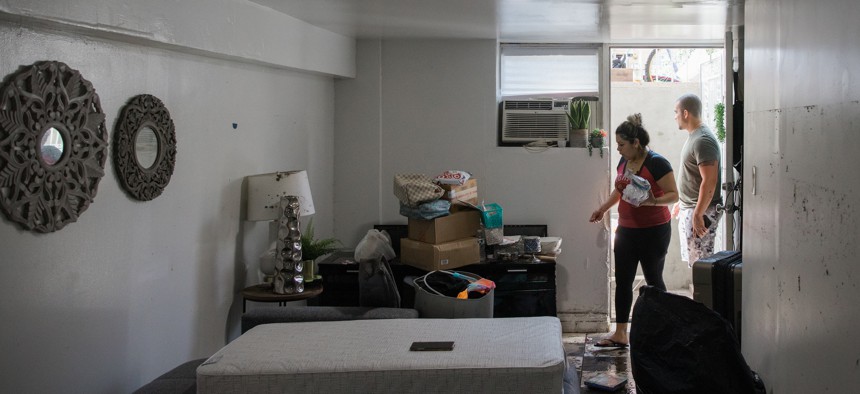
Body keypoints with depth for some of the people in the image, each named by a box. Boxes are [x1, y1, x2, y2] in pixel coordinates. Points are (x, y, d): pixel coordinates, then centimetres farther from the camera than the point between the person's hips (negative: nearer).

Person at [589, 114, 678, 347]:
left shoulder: (656, 163, -16)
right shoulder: (623, 162, 7)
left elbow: (674, 195, -17)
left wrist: (653, 202, -32)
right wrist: (603, 208, 13)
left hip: (653, 232, -7)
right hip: (626, 230, 7)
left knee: (653, 280, 3)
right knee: (622, 281, 6)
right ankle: (620, 334, 11)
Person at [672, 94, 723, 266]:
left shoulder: (703, 141, -20)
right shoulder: (694, 137, 13)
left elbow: (709, 182, -25)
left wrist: (698, 214, -25)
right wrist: (681, 202, 25)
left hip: (701, 210, -10)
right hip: (688, 209, 10)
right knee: (694, 261, 14)